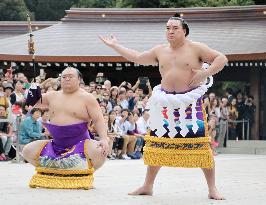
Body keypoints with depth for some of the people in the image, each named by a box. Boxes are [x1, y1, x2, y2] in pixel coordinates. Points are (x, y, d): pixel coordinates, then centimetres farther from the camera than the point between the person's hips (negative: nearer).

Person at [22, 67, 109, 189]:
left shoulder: (86, 98, -3)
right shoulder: (52, 96, 11)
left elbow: (98, 120, -9)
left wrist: (104, 139, -24)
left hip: (80, 142, -4)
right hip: (56, 144, 4)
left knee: (100, 152, -32)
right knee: (27, 151, -6)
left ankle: (85, 175, 0)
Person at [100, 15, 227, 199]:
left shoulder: (196, 48, -1)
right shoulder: (160, 51, 13)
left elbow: (221, 59, -3)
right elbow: (137, 57, 23)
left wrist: (205, 74, -17)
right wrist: (115, 46, 25)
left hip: (191, 103, -5)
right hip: (166, 104, 5)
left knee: (201, 144, -8)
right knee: (157, 143, 5)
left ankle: (212, 189, -2)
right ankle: (148, 186, 16)